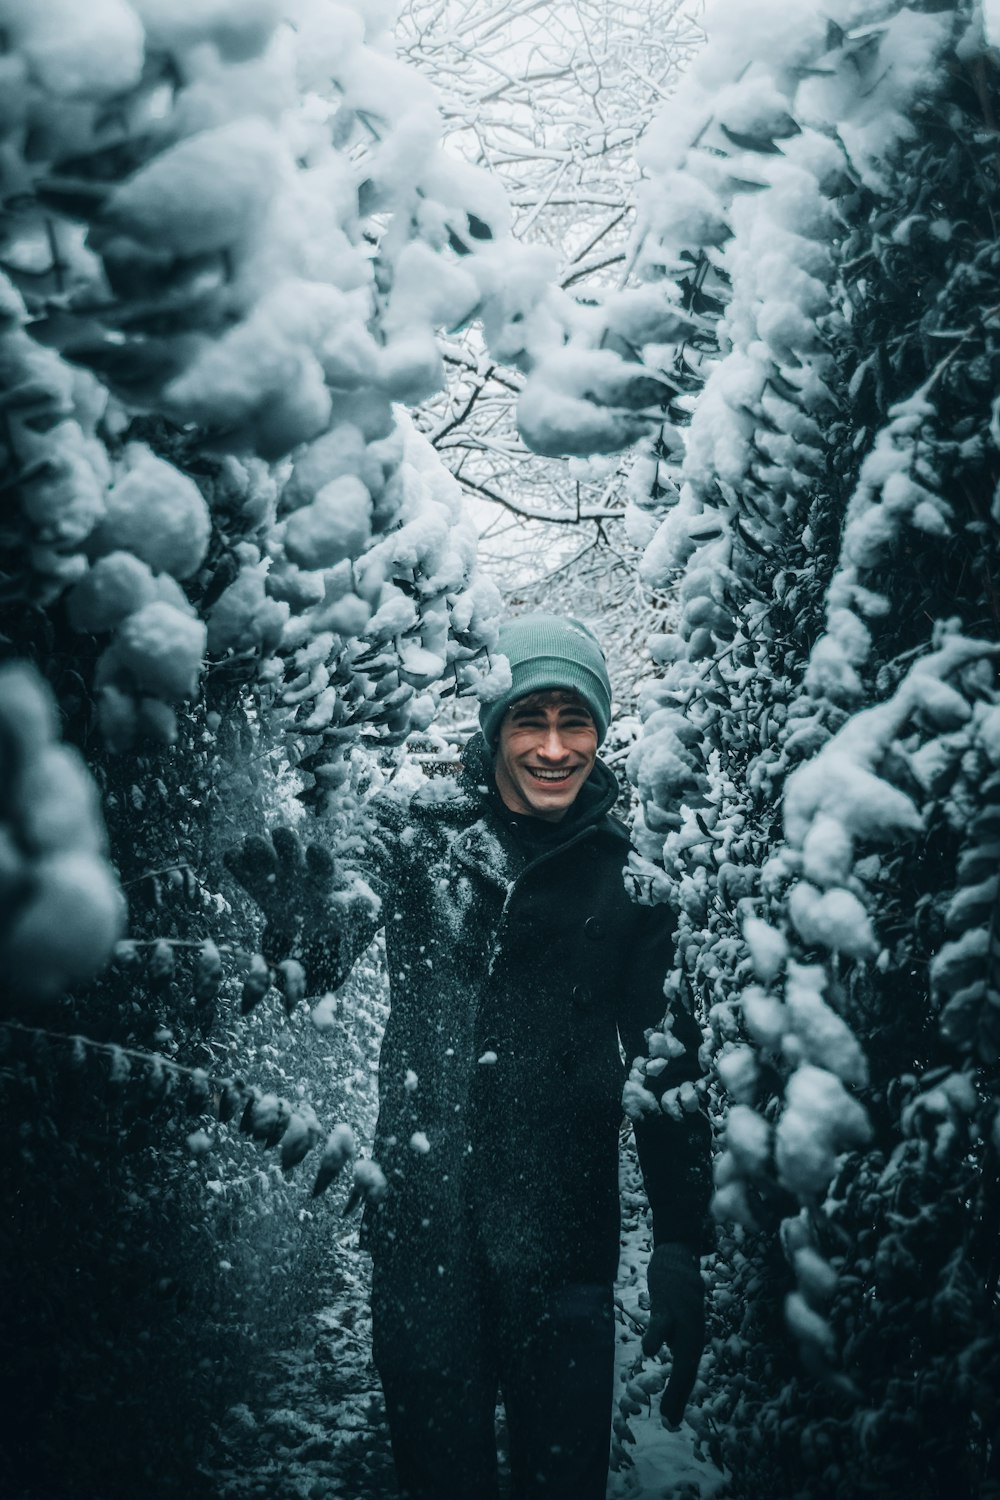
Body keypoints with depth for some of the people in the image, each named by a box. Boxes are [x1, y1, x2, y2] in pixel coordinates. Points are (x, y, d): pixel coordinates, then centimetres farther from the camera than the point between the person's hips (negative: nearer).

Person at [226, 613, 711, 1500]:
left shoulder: (628, 869, -1)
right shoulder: (419, 833, -1)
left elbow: (670, 1066, 2)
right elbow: (325, 965, -11)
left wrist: (681, 1251, -2)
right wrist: (303, 918, -35)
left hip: (563, 1233, 0)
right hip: (421, 1221, 0)